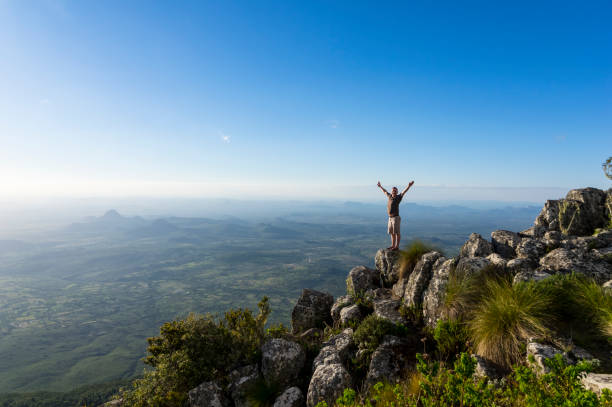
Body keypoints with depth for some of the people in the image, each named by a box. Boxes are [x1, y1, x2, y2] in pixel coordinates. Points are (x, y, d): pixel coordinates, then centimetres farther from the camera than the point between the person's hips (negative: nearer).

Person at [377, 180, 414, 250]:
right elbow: (385, 191, 28)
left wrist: (409, 186, -34)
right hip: (390, 218, 7)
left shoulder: (398, 197, -6)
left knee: (397, 233, -2)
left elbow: (404, 191, -19)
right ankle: (393, 245, 22)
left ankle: (397, 246, 4)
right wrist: (380, 186, 41)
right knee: (392, 233, 13)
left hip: (396, 218, -7)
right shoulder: (390, 196, 11)